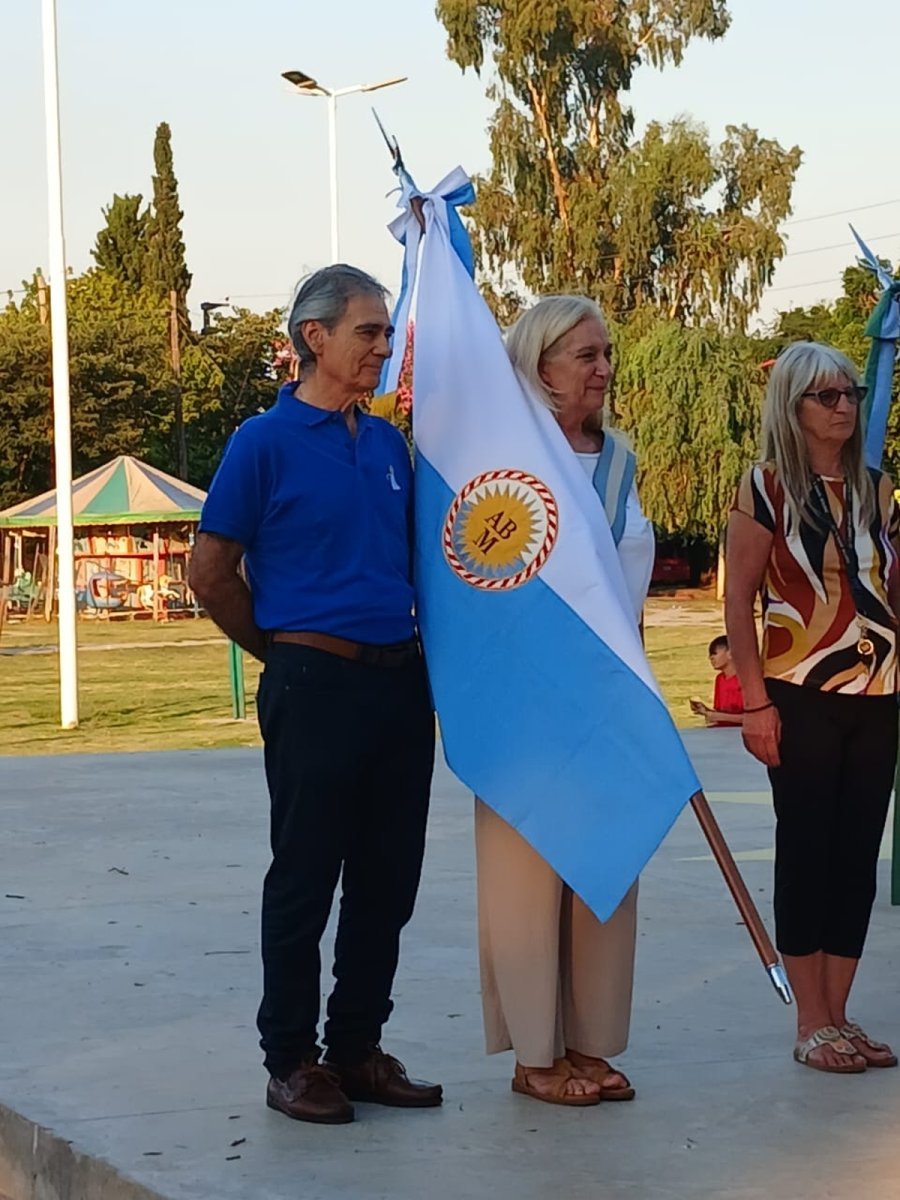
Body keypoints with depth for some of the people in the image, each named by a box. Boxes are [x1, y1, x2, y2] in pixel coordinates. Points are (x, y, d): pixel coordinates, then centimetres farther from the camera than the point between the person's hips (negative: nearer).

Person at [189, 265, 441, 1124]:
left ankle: (359, 1047, 21)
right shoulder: (265, 442, -6)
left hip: (400, 682, 6)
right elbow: (211, 575, -4)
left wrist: (412, 642, 12)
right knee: (305, 878, 1)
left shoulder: (389, 444, 12)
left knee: (387, 879, 10)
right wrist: (287, 652, 3)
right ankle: (292, 1060, 11)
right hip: (314, 688, -6)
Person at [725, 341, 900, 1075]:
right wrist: (757, 702, -12)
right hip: (803, 699, -5)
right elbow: (739, 601, -7)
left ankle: (838, 1016, 16)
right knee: (808, 853, 1)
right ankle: (813, 1025, 9)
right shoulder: (767, 488, -4)